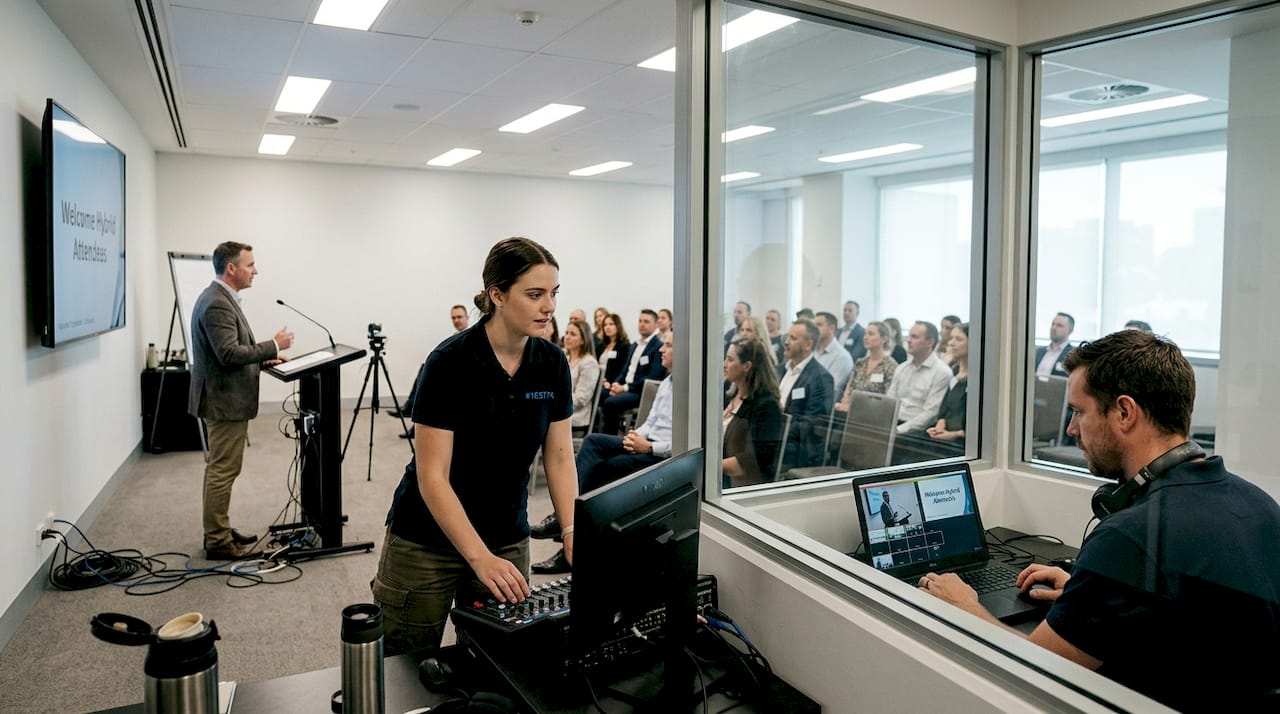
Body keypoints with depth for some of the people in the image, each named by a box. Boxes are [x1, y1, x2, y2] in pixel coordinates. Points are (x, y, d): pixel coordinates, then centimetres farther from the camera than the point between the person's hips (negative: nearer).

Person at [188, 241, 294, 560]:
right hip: (225, 401, -11)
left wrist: (264, 358, 9)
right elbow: (230, 354, -26)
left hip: (224, 399, 11)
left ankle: (219, 531, 27)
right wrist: (273, 345, -18)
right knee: (223, 471, -4)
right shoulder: (217, 304, -20)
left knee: (219, 469, 17)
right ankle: (218, 542, 4)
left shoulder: (220, 298, 13)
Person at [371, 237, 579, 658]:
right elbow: (431, 476, -21)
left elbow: (559, 457, 0)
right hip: (426, 545, -4)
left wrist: (572, 533, -13)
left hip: (508, 541, 5)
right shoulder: (450, 363, -21)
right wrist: (481, 559, -28)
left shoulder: (553, 365, -5)